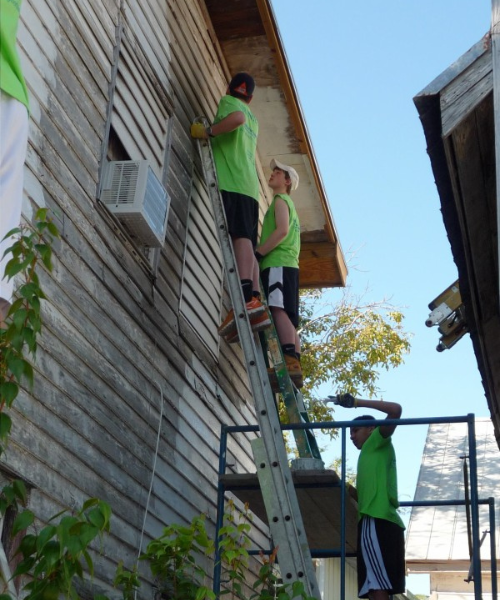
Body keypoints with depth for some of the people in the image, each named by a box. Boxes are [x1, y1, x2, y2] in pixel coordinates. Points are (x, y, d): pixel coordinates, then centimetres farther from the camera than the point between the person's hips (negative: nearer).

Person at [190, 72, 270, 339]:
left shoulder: (228, 101, 9)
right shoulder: (253, 120, 32)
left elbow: (238, 118, -13)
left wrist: (207, 131, -7)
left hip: (231, 181, -8)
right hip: (250, 185, 8)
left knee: (240, 236, -23)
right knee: (248, 244, 1)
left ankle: (247, 297, -39)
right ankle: (255, 303, -10)